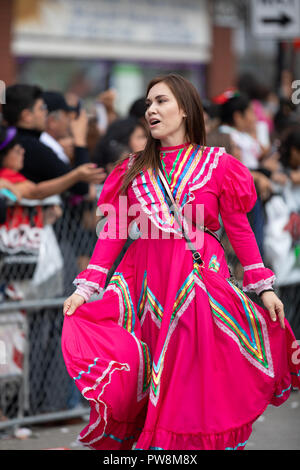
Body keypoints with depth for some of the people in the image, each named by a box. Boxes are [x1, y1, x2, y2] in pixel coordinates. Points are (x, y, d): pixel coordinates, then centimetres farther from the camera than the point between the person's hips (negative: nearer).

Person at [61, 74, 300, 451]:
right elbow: (112, 231, 6)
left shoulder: (218, 166, 3)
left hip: (200, 278, -2)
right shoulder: (134, 169, 10)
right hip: (146, 282, 2)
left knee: (198, 384, -4)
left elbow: (240, 230, 3)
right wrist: (86, 288, -2)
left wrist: (264, 288, -1)